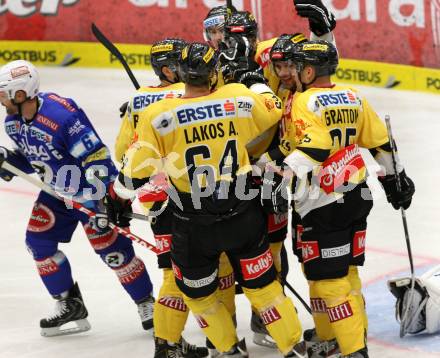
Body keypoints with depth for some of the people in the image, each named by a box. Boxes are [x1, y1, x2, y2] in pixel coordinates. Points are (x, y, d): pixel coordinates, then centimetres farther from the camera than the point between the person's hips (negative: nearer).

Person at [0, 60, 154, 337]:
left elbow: (97, 159, -31)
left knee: (112, 249, -8)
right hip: (56, 191, 8)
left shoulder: (63, 115, -33)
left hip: (90, 188, -8)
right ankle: (70, 306, 15)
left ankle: (147, 304, 9)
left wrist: (94, 204, -32)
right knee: (38, 241, 1)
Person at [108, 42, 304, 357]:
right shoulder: (239, 99, -10)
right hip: (243, 217, 2)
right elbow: (274, 108, 11)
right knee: (261, 285, 17)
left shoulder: (157, 116, -15)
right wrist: (254, 81, 28)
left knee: (197, 292, 22)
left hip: (193, 227, -2)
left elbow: (137, 168, -8)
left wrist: (119, 198, 10)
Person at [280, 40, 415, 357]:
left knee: (327, 276, -4)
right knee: (346, 269, 18)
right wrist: (395, 179, 26)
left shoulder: (305, 102, -12)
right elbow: (381, 143, 15)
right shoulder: (353, 98, 9)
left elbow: (311, 152, -24)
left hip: (323, 204, -8)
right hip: (357, 197, 8)